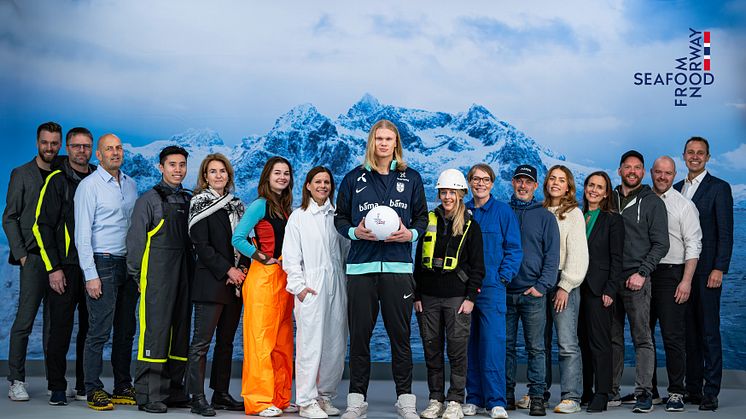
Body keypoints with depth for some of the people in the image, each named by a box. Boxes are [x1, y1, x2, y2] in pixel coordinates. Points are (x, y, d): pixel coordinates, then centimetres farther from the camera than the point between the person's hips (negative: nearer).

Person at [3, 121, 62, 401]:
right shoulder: (21, 174, 5)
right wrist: (20, 253, -7)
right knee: (24, 320, -5)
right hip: (34, 258, -3)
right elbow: (9, 218, 2)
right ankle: (16, 381, 2)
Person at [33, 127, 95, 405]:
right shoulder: (57, 180, -4)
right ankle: (57, 388, 8)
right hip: (65, 267, -4)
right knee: (61, 328, -1)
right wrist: (53, 268, -11)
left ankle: (85, 386, 17)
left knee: (91, 328, 8)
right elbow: (42, 226, -6)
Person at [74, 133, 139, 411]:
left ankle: (123, 388, 18)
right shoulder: (89, 185, -6)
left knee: (126, 330, 9)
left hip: (128, 264, 6)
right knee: (99, 331, -6)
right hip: (103, 263, -6)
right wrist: (90, 275, -14)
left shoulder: (130, 185, 14)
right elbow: (82, 233, -10)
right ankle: (94, 391, 2)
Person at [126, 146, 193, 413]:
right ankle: (148, 396, -1)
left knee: (180, 331, 8)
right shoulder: (149, 199, -1)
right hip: (157, 277, -6)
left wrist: (192, 273, 11)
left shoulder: (188, 200, 15)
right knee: (155, 332, -7)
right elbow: (135, 239, -3)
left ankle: (173, 390, 17)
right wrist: (137, 276, -5)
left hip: (184, 275, 6)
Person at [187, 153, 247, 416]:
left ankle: (221, 394, 17)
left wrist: (242, 268, -2)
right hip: (210, 282, -7)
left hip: (235, 282, 7)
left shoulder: (236, 204, 16)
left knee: (226, 342, 10)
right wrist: (227, 269, -13)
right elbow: (202, 246, -9)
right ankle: (198, 398, -4)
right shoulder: (201, 204, -2)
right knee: (201, 342, -6)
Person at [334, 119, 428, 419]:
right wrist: (355, 232, -9)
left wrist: (411, 233, -7)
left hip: (398, 265, 0)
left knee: (400, 335, 3)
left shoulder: (411, 178, 10)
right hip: (361, 265, 0)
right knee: (359, 335, 3)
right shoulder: (354, 178, 9)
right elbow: (340, 217, 11)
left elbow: (422, 216, 13)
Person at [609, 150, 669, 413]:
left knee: (642, 338, -4)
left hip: (636, 280, -4)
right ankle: (612, 391, 14)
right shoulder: (609, 199, 14)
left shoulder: (652, 202, 3)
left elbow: (660, 244, -1)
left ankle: (643, 393, -1)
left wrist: (642, 273, -12)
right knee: (613, 338, 8)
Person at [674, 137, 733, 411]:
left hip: (706, 270, -5)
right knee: (689, 331, 9)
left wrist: (719, 269, -14)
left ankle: (710, 393, 0)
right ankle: (692, 390, 16)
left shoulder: (719, 188, -1)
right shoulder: (676, 189, 15)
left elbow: (725, 232, -6)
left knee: (709, 332, -4)